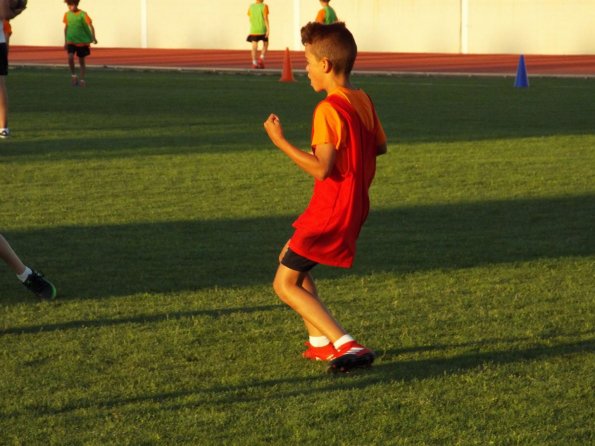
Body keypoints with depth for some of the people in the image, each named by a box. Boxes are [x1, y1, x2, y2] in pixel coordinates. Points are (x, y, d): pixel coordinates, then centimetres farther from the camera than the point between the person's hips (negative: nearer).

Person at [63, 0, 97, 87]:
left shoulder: (83, 14, -11)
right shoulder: (67, 15, 0)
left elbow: (90, 26, -12)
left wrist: (93, 37, -25)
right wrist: (65, 41, 15)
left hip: (82, 41, -1)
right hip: (71, 41, 2)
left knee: (81, 60, 7)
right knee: (70, 56, -21)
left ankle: (82, 80, 18)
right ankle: (73, 75, -1)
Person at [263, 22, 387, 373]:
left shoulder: (329, 109, -22)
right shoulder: (363, 100, 6)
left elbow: (321, 168, -27)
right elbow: (380, 146, 17)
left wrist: (281, 141, -21)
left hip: (331, 212, -10)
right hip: (354, 206, 10)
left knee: (285, 284, -5)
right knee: (290, 258, 26)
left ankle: (349, 347, -16)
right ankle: (321, 342, 24)